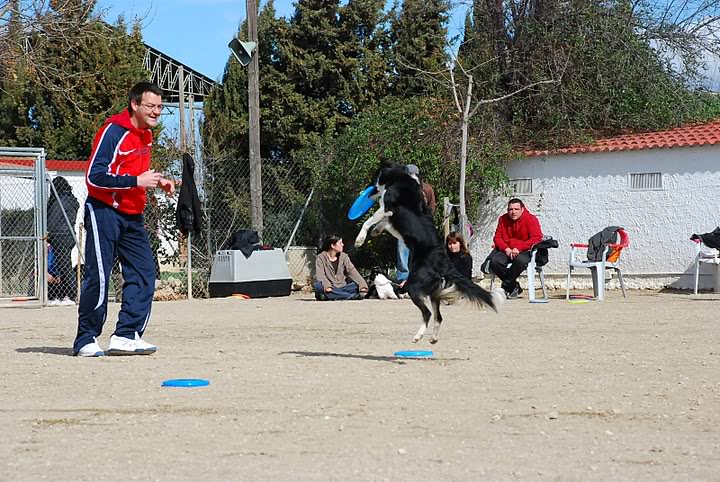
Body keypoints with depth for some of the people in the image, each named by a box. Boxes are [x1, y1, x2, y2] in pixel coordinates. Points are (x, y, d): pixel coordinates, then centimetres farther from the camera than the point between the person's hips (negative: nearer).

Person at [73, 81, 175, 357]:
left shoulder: (146, 134, 11)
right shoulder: (114, 131, -16)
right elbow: (94, 177, -22)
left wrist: (156, 182, 8)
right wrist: (136, 181, -24)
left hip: (132, 216, 9)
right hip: (104, 212, -8)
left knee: (143, 272, 2)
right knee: (98, 277, -8)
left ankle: (126, 336, 5)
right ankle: (86, 340, 1)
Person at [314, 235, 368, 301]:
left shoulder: (344, 257, 8)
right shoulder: (321, 258, -2)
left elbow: (352, 271, -5)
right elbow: (320, 275, -16)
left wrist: (362, 285, -22)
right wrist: (326, 286, -36)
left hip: (341, 287, 3)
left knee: (356, 285, -20)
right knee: (319, 286, -35)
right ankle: (352, 296, -39)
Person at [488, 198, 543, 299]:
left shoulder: (531, 219, -7)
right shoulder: (503, 219, 7)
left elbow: (537, 238, -17)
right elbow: (497, 238, 6)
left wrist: (519, 248, -24)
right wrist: (506, 249, -14)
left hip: (524, 252, -4)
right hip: (507, 251, 4)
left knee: (520, 260, -39)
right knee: (494, 261, -27)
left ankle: (506, 287, -19)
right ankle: (514, 287, -13)